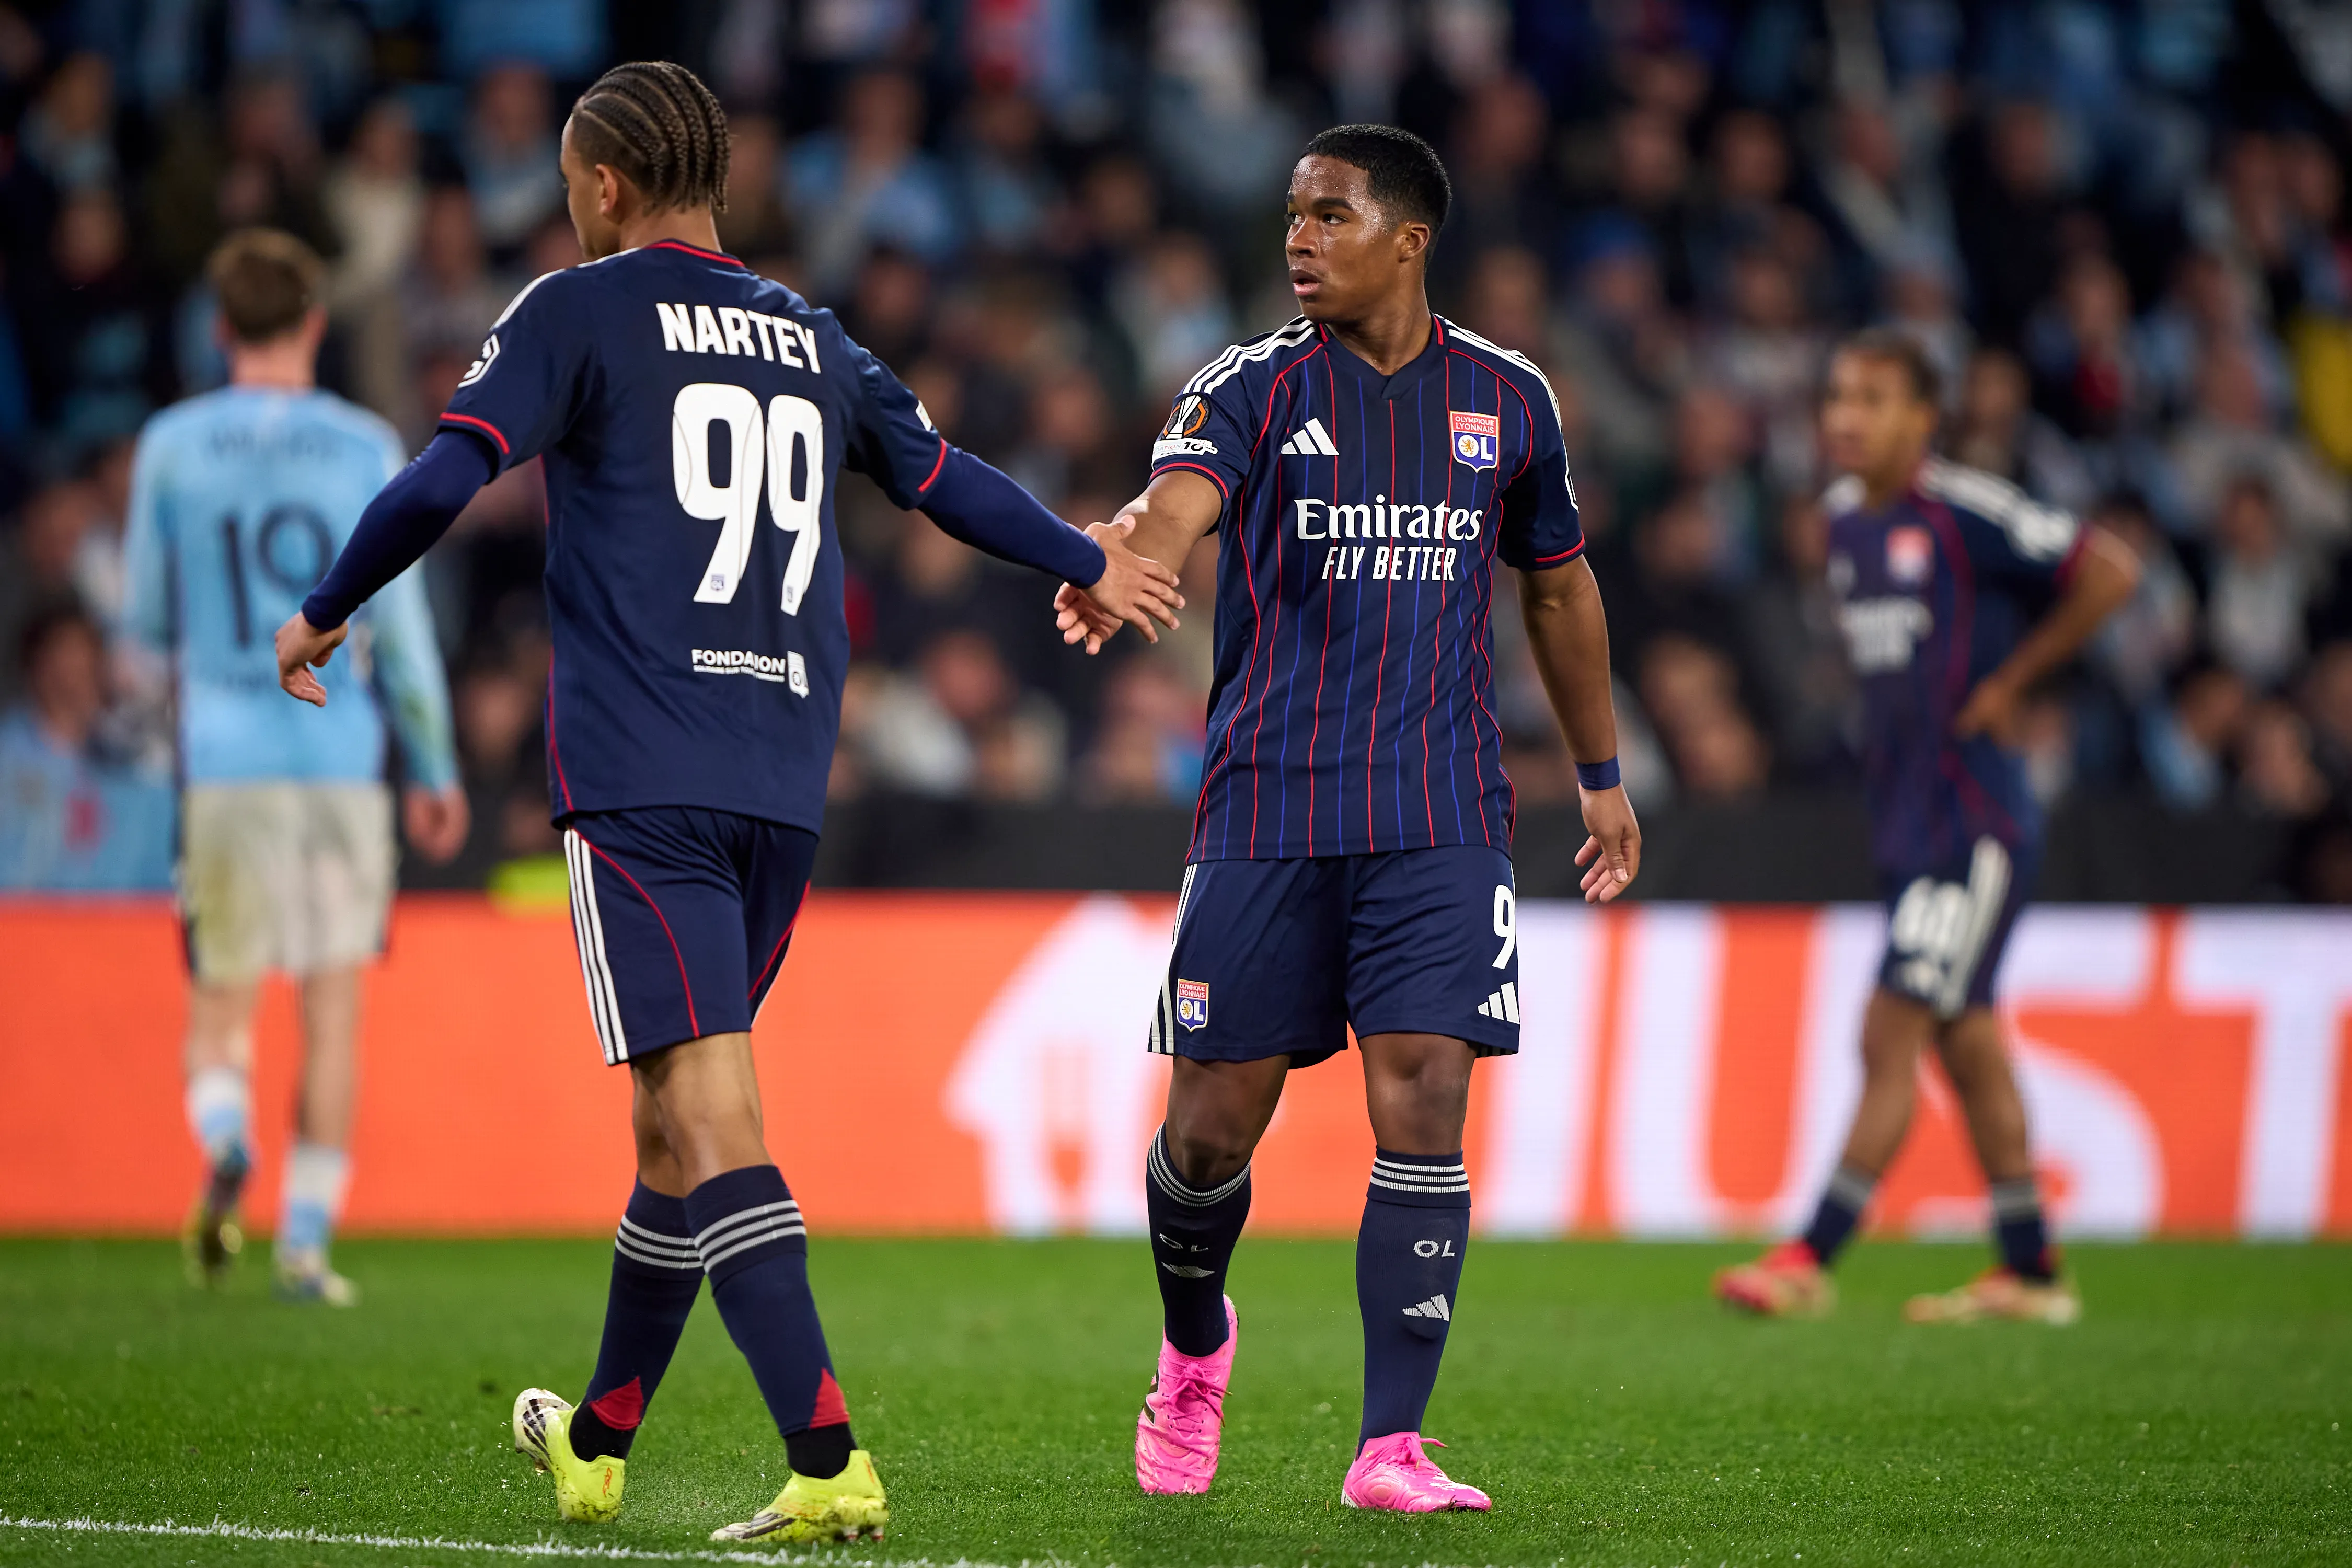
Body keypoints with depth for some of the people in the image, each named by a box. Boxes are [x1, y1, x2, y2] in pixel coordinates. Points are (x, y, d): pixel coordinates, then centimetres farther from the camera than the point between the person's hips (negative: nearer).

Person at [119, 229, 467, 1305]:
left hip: (223, 759, 0)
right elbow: (400, 623, 1)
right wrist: (435, 772, 9)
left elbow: (146, 619, 7)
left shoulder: (171, 446, 1)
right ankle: (305, 1239, 1)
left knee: (221, 1000, 8)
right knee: (333, 1006, 6)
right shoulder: (365, 449, 0)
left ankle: (223, 1142, -23)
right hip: (344, 757, 0)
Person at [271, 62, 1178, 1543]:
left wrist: (323, 616, 5)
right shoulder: (813, 338, 17)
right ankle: (597, 1443, 31)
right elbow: (947, 480, 28)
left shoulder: (580, 312, 1)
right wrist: (1093, 563, 45)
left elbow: (443, 481, -9)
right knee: (675, 1115, 18)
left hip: (642, 781, -6)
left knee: (711, 1117, -13)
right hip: (786, 791, 6)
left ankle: (829, 1459, -25)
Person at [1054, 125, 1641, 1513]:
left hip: (1442, 818, 1)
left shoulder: (1507, 398, 7)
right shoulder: (1254, 387, -1)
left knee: (1423, 1105, -12)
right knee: (1215, 1126, 2)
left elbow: (1559, 584, 22)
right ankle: (1196, 1348, 33)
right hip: (1266, 811, -1)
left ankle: (1393, 1448, -9)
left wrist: (1604, 778, 26)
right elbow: (1175, 502, -22)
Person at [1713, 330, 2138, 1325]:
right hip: (1904, 818, 9)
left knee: (1891, 1035, -11)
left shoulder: (1965, 514, -14)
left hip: (1975, 821, -9)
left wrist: (2007, 684, -12)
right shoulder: (1845, 518, 11)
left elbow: (2109, 572, -16)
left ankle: (1810, 1261, -11)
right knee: (1966, 1042, 11)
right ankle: (2031, 1273, 18)